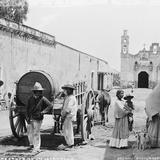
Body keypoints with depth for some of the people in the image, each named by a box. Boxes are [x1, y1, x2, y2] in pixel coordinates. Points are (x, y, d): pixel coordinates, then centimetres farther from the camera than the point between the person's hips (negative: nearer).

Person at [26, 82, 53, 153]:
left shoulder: (43, 99, -8)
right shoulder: (30, 99, 5)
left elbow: (50, 106, -10)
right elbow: (28, 109, 7)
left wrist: (42, 112, -16)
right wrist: (28, 118, -2)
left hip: (37, 119, -5)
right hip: (30, 119, 5)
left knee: (36, 133, -5)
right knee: (29, 132, 16)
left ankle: (37, 148, 6)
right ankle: (32, 144, 38)